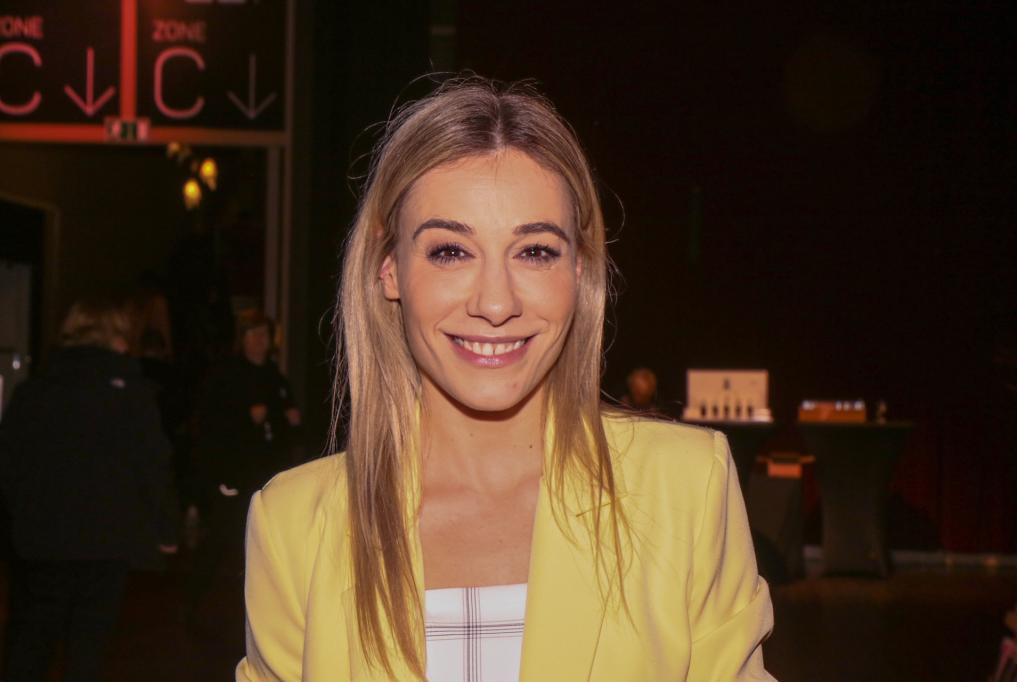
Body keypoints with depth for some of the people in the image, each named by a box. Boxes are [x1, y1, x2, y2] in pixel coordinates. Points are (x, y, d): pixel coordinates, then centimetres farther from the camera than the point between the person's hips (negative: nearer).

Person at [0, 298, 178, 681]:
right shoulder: (132, 394, -6)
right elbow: (154, 466, -8)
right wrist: (165, 530, 1)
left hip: (37, 539, 3)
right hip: (105, 543, -2)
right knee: (87, 645, 5)